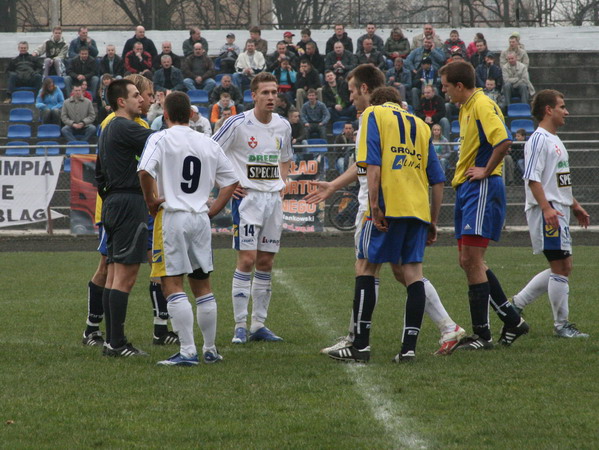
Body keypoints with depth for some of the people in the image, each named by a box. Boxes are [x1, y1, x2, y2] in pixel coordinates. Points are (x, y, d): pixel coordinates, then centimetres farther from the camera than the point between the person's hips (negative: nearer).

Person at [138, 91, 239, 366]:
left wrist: (150, 200, -8)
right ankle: (210, 349, 20)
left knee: (173, 285, -5)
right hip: (201, 219, 6)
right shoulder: (208, 144, 11)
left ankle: (187, 351, -12)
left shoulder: (160, 139, -6)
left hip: (172, 217, -6)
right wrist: (212, 210, 16)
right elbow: (231, 181, 14)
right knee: (202, 284, 15)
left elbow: (145, 171, -22)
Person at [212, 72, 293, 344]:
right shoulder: (238, 124, -8)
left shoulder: (283, 126, 9)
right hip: (247, 197, -5)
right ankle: (240, 326, -5)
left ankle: (259, 324, 13)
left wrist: (282, 186, 11)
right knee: (247, 260, -10)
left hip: (274, 199, 5)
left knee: (266, 263, 7)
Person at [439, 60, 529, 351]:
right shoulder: (466, 108, 18)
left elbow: (503, 141, -26)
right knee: (467, 262, 10)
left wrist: (486, 171, -17)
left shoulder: (482, 105, -13)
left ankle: (482, 335, -9)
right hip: (465, 190, 11)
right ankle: (512, 321, 17)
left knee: (472, 260, -12)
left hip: (482, 189, -11)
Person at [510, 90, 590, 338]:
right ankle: (561, 325, -1)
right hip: (546, 212, -10)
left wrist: (575, 206, 26)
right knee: (560, 267, -8)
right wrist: (547, 208, -26)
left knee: (563, 268, 10)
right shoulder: (539, 139, -11)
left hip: (559, 212, 10)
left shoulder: (555, 140, 20)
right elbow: (533, 178, -18)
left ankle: (517, 304, 16)